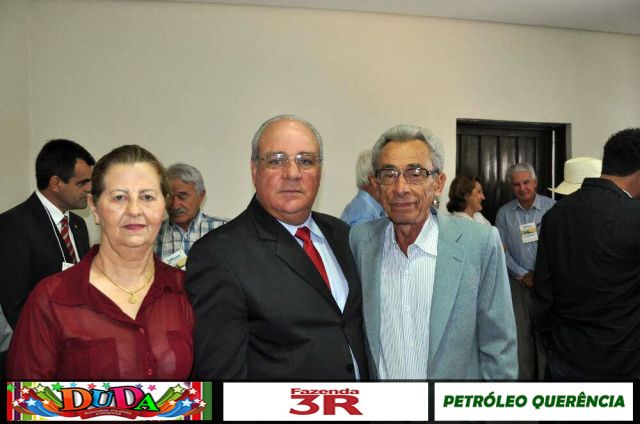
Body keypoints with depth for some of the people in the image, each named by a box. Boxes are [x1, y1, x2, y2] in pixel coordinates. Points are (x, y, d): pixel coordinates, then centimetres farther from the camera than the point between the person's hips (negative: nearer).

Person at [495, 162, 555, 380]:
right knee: (521, 333, 7)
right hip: (518, 281, 2)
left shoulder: (552, 207, -4)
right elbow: (501, 249, 2)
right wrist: (523, 274, -6)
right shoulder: (504, 213, 4)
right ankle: (524, 376, 18)